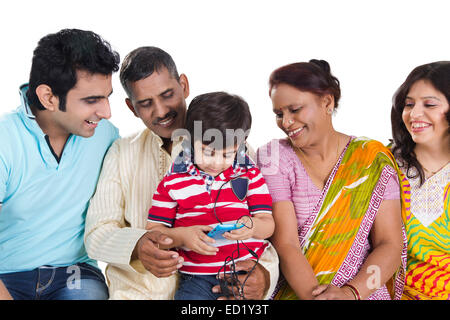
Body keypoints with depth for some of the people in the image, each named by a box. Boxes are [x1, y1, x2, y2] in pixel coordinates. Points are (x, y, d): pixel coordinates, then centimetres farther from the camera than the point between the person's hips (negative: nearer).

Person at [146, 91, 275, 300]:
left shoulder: (249, 175, 11)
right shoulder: (173, 181, 8)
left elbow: (268, 224, 6)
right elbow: (153, 231, 6)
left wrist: (253, 226, -17)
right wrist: (181, 236, -13)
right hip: (197, 278, -1)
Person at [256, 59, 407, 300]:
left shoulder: (373, 159, 3)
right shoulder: (275, 157, 1)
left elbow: (390, 245, -2)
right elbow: (285, 244, -8)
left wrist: (351, 291, -17)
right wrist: (313, 293, -23)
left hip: (363, 291, 1)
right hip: (293, 291, 0)